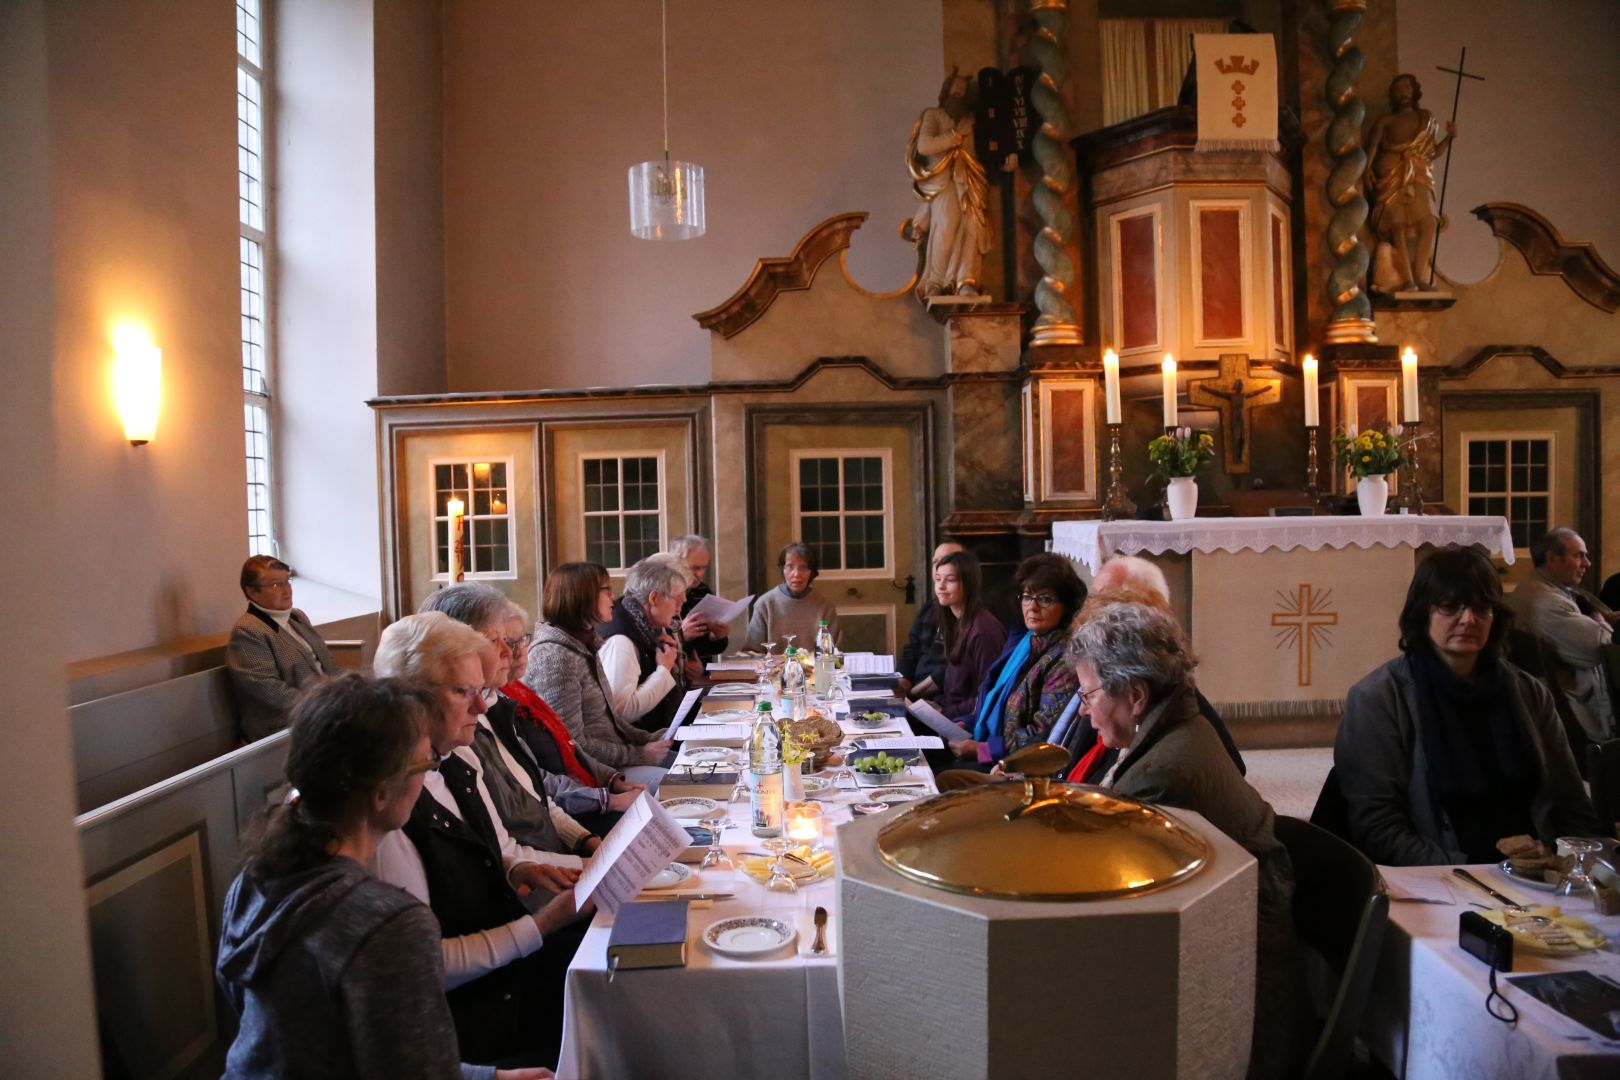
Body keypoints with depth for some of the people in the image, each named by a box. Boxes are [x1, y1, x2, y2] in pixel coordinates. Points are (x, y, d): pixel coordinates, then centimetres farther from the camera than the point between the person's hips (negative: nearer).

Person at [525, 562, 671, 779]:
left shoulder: (586, 645, 9)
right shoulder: (555, 657, -21)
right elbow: (572, 745, -23)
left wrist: (648, 740, 3)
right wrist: (638, 755, -17)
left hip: (610, 761, 9)